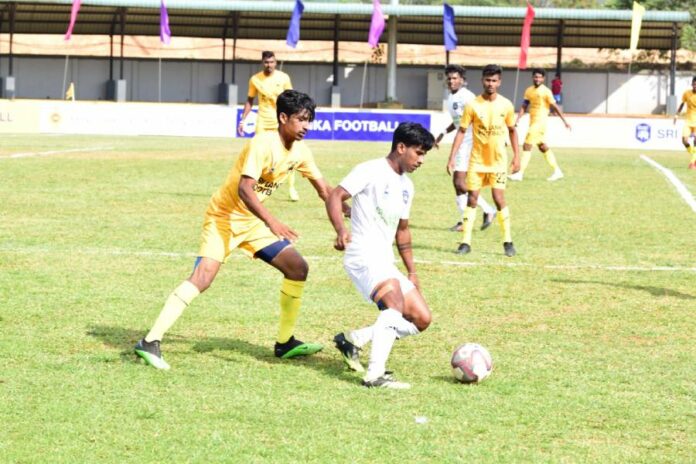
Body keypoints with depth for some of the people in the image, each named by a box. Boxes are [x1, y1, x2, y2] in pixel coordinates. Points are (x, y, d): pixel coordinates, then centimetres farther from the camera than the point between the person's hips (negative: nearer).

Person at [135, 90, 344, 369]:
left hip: (252, 221, 8)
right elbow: (244, 189, -35)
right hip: (224, 217, -8)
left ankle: (284, 342, 13)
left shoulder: (300, 151, 1)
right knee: (202, 277, -23)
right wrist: (271, 222, -46)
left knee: (297, 267, 2)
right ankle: (151, 341, -25)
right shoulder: (264, 145, -24)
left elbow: (323, 189, 14)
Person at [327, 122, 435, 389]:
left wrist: (412, 272, 26)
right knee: (396, 305, -31)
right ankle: (375, 375, -38)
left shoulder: (406, 186, 19)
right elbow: (335, 196, -15)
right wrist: (341, 230, -33)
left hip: (386, 264, 9)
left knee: (421, 319, 5)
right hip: (363, 257, -9)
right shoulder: (371, 171, -6)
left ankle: (352, 340, 12)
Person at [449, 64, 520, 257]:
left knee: (499, 198, -7)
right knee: (472, 198, 0)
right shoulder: (473, 105, -7)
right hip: (477, 159, 0)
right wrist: (452, 157, -9)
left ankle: (508, 241, 3)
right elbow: (461, 131, -4)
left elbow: (512, 130, 10)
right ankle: (466, 242, 5)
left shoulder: (506, 105, -3)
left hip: (498, 160, 0)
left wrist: (517, 156, 6)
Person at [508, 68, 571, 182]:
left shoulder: (546, 91, -11)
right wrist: (517, 120, -2)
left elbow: (555, 107, -8)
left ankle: (520, 174, -10)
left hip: (540, 121, -8)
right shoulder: (529, 90, 9)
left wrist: (565, 121, -6)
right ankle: (557, 171, 25)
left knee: (527, 147, -11)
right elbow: (524, 107, 9)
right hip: (533, 122, 8)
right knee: (543, 147, 15)